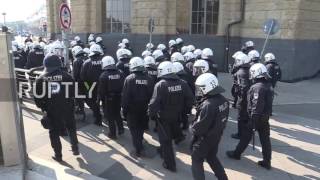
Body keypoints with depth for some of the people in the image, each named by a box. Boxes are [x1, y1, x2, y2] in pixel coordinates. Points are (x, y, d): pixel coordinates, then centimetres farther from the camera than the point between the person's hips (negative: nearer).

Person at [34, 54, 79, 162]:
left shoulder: (41, 79, -5)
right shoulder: (66, 76, -8)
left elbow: (37, 97, -4)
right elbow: (73, 93, -7)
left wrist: (42, 107, 11)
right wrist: (70, 104, 8)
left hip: (51, 111, 0)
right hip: (67, 109, 0)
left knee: (54, 133, 13)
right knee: (71, 128, 21)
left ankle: (58, 155, 20)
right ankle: (75, 148, 28)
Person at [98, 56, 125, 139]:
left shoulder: (104, 75, -15)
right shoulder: (120, 73, -5)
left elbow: (101, 89, -13)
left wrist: (99, 98, 1)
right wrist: (122, 96, 11)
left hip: (108, 99, -4)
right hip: (119, 97, 4)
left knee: (110, 116, 8)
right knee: (117, 113, 24)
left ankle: (113, 133, 15)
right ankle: (121, 129, 25)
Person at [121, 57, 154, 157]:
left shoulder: (129, 78, -16)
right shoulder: (148, 79, -4)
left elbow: (125, 96, -16)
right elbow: (151, 95, 0)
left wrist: (123, 109, -7)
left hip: (132, 109, -4)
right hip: (144, 108, 4)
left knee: (134, 129, 6)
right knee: (141, 127, 23)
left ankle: (139, 150, 4)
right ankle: (139, 143, 41)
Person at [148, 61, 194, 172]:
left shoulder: (160, 85, -21)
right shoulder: (182, 83, -5)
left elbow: (154, 103, -26)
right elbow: (190, 99, -4)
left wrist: (152, 115, -10)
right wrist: (184, 109, 10)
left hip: (164, 117, -5)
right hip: (176, 116, 6)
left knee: (166, 140, 9)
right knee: (170, 135, 27)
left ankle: (170, 165, 19)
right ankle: (163, 151, 50)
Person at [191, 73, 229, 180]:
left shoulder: (207, 105, -33)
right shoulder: (223, 100, -7)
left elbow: (200, 127, -26)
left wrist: (192, 128, -6)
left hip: (204, 139, -8)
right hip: (216, 136, 8)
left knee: (197, 161, 14)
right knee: (212, 158, 28)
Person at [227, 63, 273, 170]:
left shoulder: (257, 87, -22)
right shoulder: (268, 86, 7)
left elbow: (256, 106, -26)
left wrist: (253, 120, -23)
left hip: (257, 117, -8)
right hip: (265, 117, 8)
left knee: (246, 136, 9)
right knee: (265, 139, 12)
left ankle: (236, 154, 25)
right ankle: (267, 162, 19)